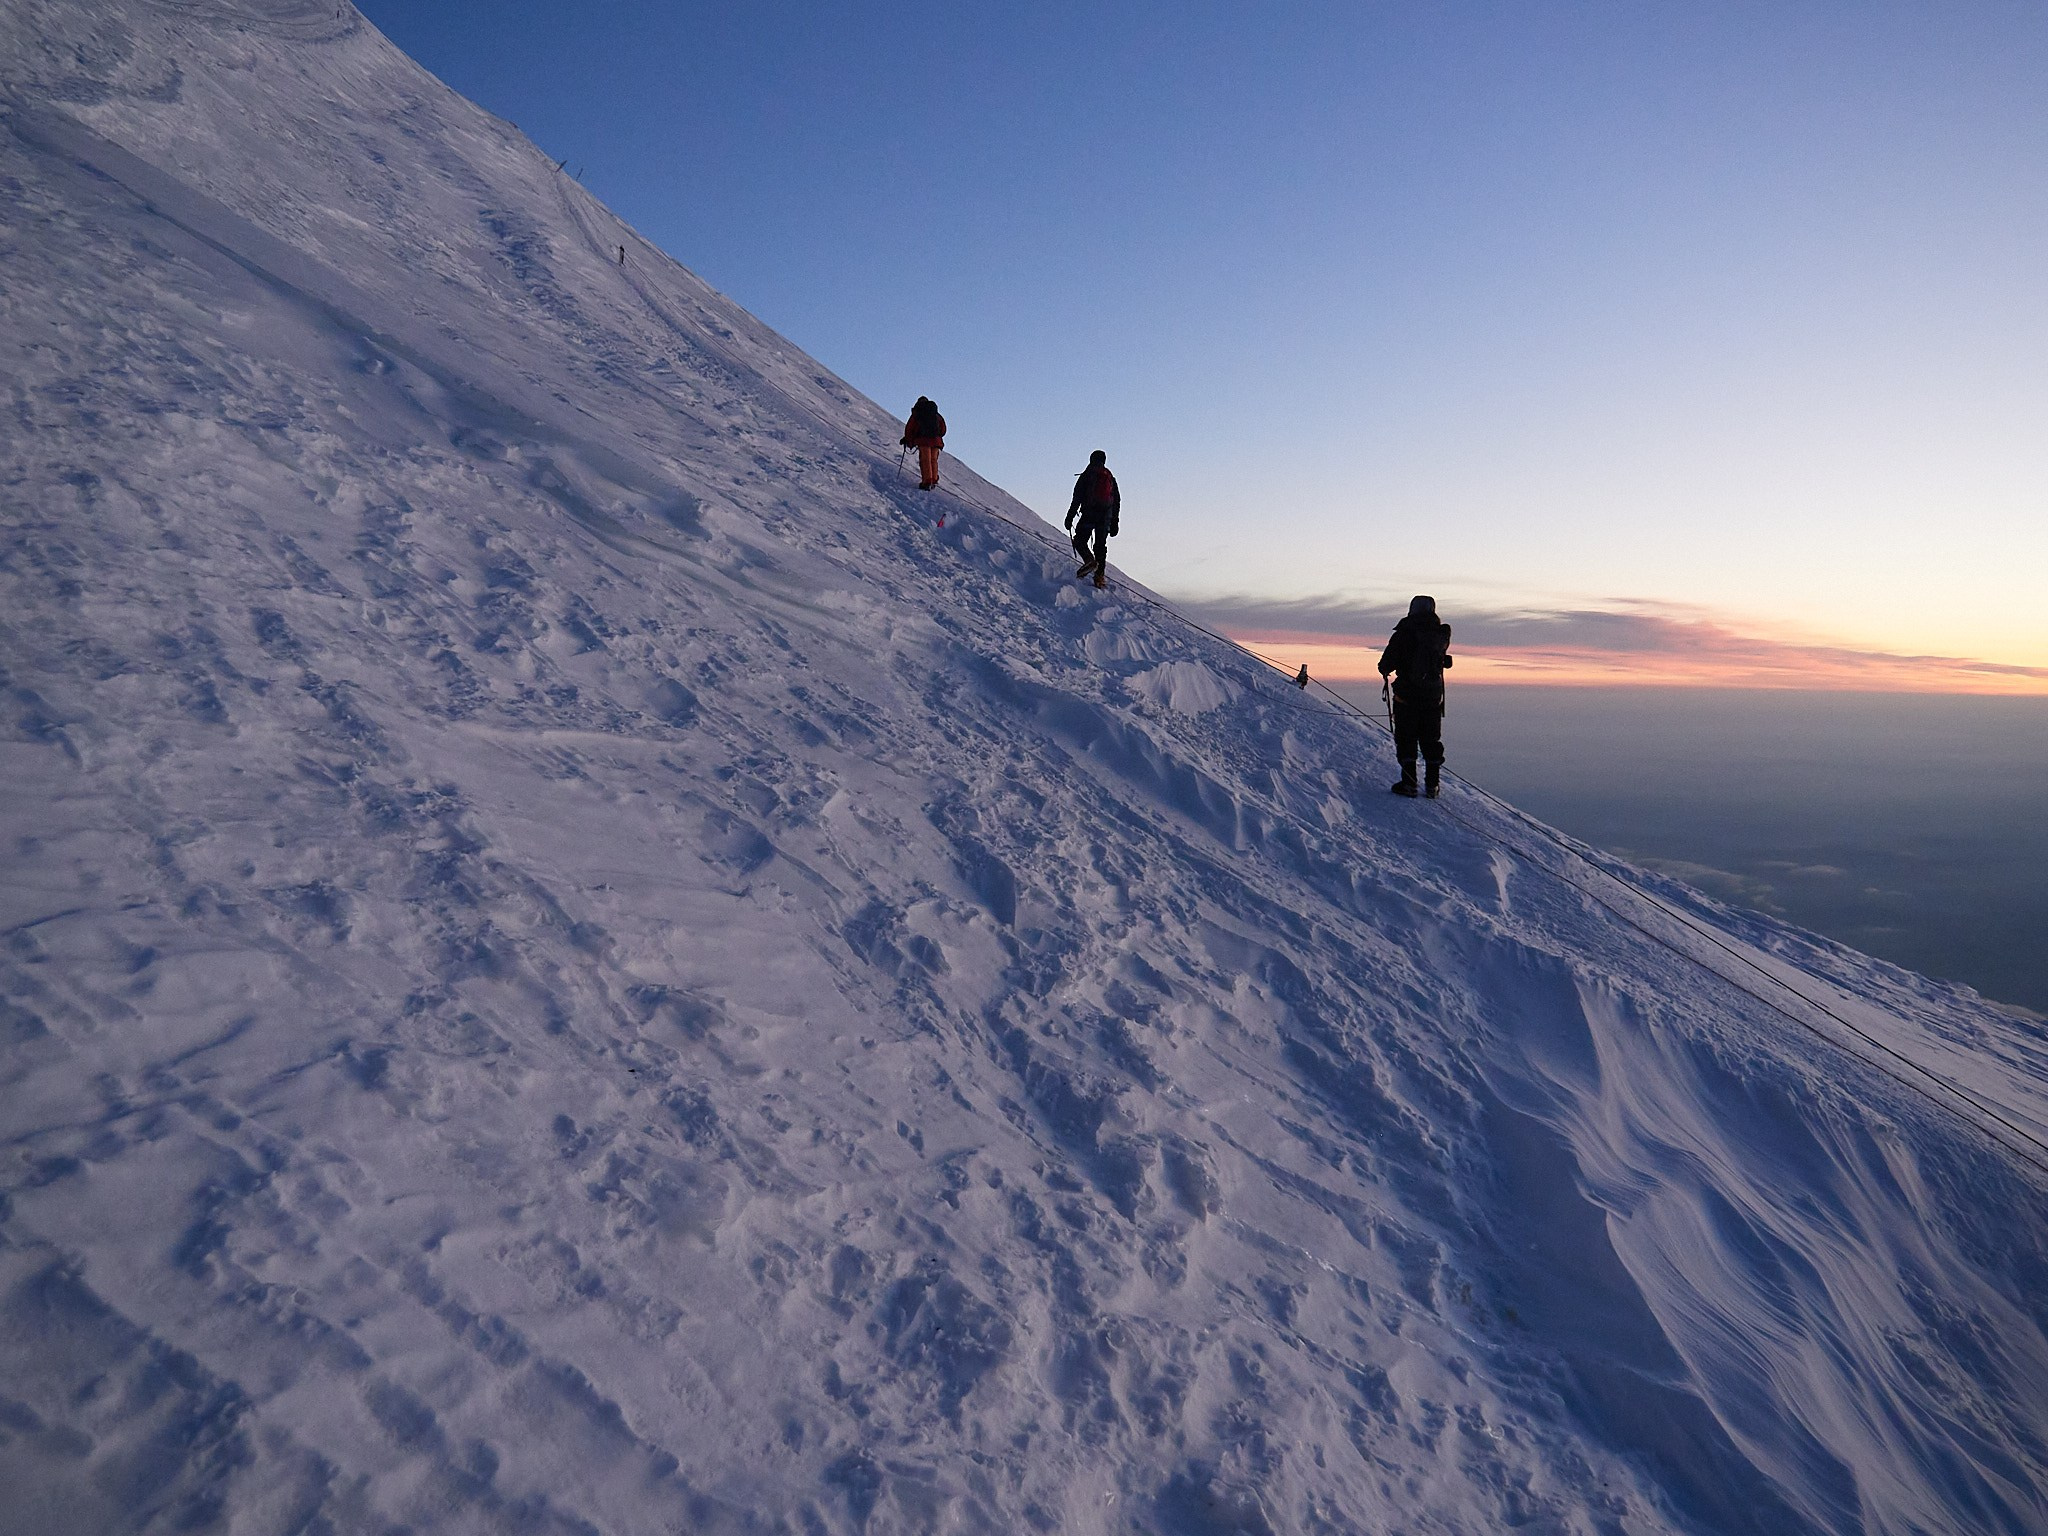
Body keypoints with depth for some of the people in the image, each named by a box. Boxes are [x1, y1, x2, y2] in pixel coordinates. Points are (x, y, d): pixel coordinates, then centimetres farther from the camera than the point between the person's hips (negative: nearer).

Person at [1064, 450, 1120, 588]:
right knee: (1101, 545, 9)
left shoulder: (1086, 475, 2)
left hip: (1089, 515, -4)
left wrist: (1070, 516, -3)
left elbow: (1077, 498, -5)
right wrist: (1114, 523, 22)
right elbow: (1117, 501, 17)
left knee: (1080, 540, 4)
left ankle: (1089, 560, -23)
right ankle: (1100, 575, 1)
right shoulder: (1111, 478, 16)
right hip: (1106, 517, 4)